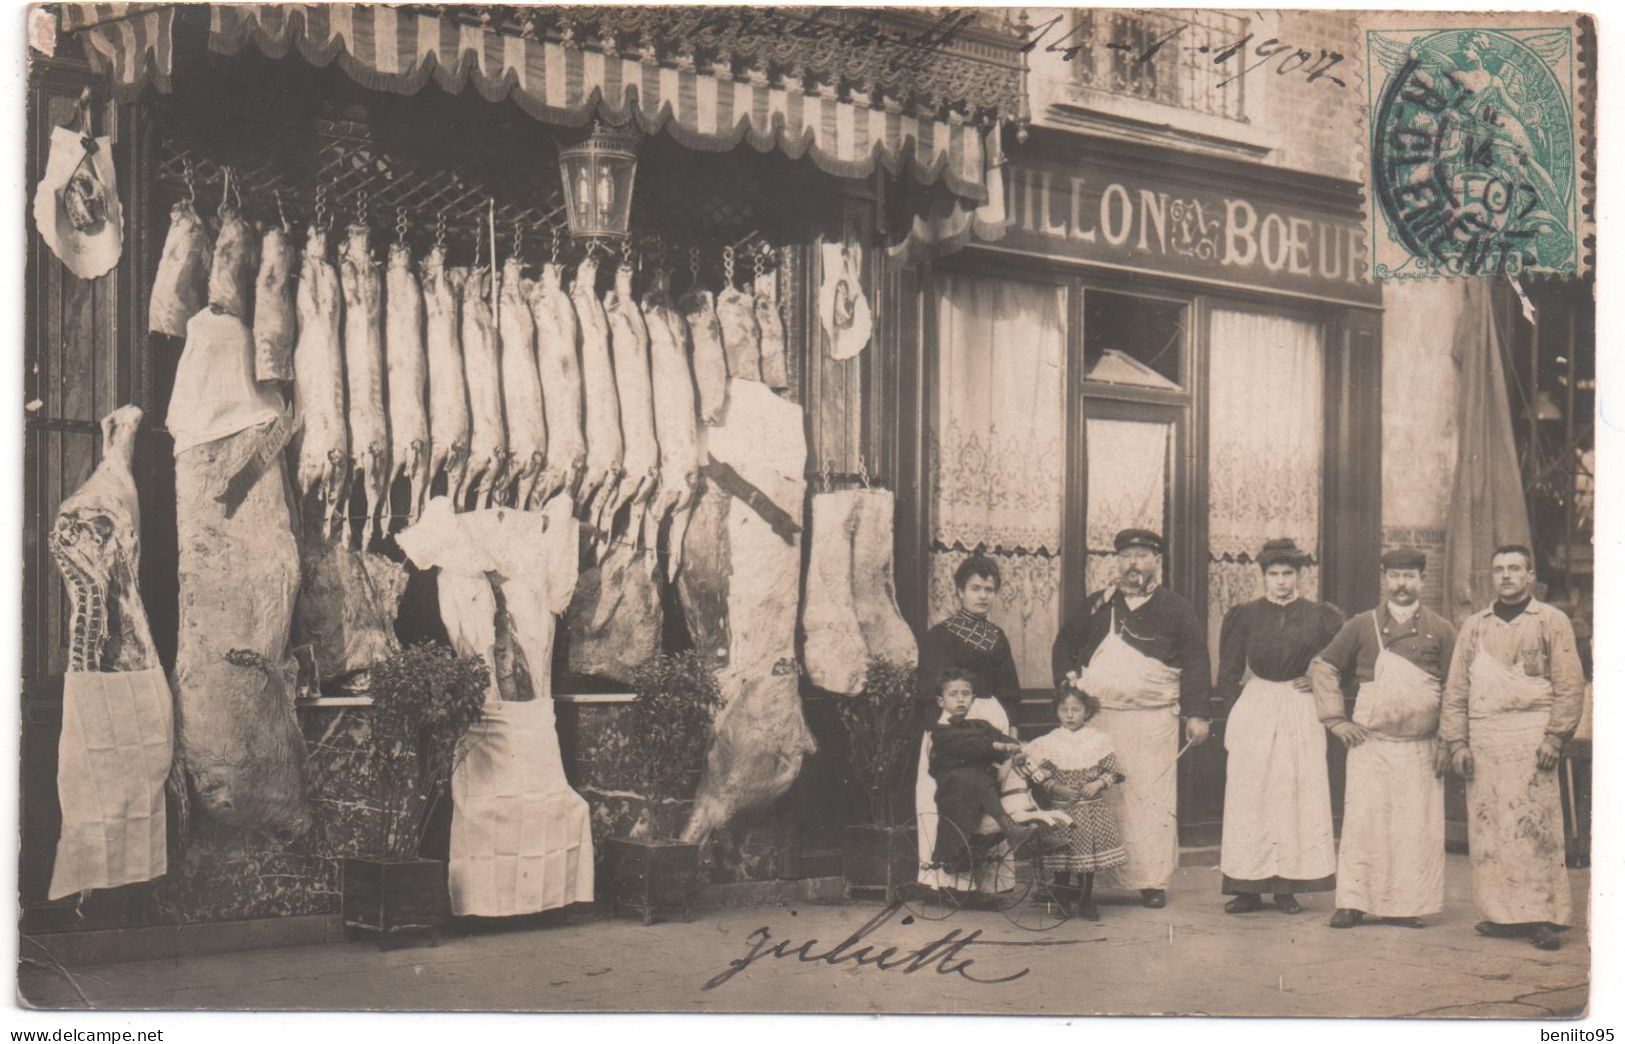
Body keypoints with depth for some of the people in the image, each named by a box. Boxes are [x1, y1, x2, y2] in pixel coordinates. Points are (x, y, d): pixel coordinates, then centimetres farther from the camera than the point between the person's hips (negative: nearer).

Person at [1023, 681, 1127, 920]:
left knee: (1089, 853, 2)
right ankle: (1062, 899, 17)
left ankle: (1086, 900, 16)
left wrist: (1099, 783, -12)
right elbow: (1039, 774, -1)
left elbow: (1112, 771, 4)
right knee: (1062, 854, 2)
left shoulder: (1098, 740, 1)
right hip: (1061, 809, -1)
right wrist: (1055, 788, -13)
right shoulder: (1048, 743, -1)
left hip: (1092, 809, 1)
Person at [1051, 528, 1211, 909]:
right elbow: (1065, 643, 24)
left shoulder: (1175, 609, 5)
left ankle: (1152, 881, 0)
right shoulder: (1098, 605, 14)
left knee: (1151, 799, -5)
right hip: (1097, 717, 3)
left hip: (1154, 719, -3)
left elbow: (1195, 661, 2)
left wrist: (1197, 713, -4)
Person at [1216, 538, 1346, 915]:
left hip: (1302, 715, 0)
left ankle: (1288, 887, 4)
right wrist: (1241, 708, 3)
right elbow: (1228, 675, 10)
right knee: (1249, 796, -3)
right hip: (1254, 712, 0)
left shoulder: (1319, 616, 4)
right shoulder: (1245, 616, 5)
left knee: (1298, 796, -1)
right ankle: (1250, 887, 0)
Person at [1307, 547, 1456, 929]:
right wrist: (1335, 719, 3)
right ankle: (1352, 903, 2)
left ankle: (1407, 905, 9)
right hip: (1369, 744, 0)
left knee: (1417, 828, 1)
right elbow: (1322, 668, 12)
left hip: (1421, 749, 1)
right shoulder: (1362, 626, 7)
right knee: (1362, 822, -3)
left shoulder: (1440, 631, 8)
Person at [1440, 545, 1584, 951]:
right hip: (1483, 738, 4)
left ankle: (1542, 915, -4)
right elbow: (1456, 687, 15)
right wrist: (1457, 741, 7)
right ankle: (1501, 913, 7)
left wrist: (1555, 736, -9)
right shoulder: (1475, 626, 16)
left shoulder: (1552, 622, 6)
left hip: (1531, 733, -4)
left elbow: (1570, 685, 1)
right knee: (1487, 826, 1)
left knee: (1536, 826, -8)